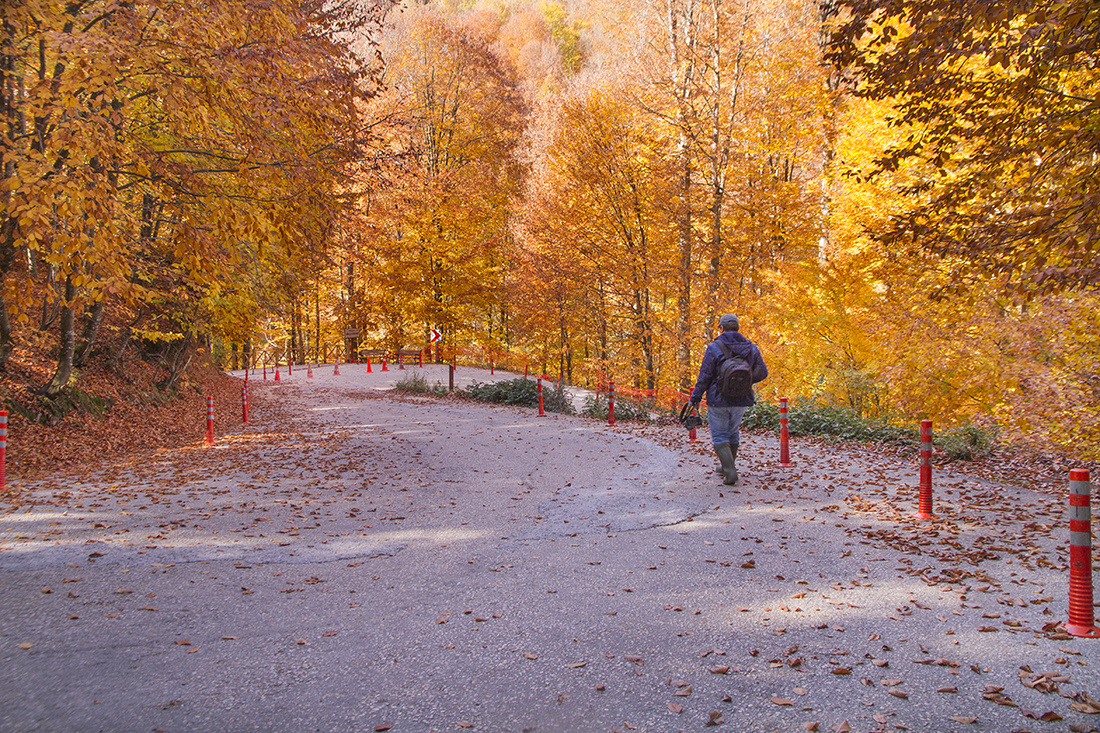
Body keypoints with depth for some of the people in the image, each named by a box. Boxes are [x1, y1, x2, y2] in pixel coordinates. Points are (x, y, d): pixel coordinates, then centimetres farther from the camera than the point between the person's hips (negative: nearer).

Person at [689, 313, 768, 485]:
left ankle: (730, 473, -11)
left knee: (720, 437, 4)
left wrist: (696, 397, 0)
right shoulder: (751, 348, 2)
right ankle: (727, 467, 34)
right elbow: (762, 373, 7)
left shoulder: (714, 347, -10)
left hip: (718, 400, -4)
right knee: (733, 433, 23)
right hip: (742, 401, 4)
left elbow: (704, 376, -10)